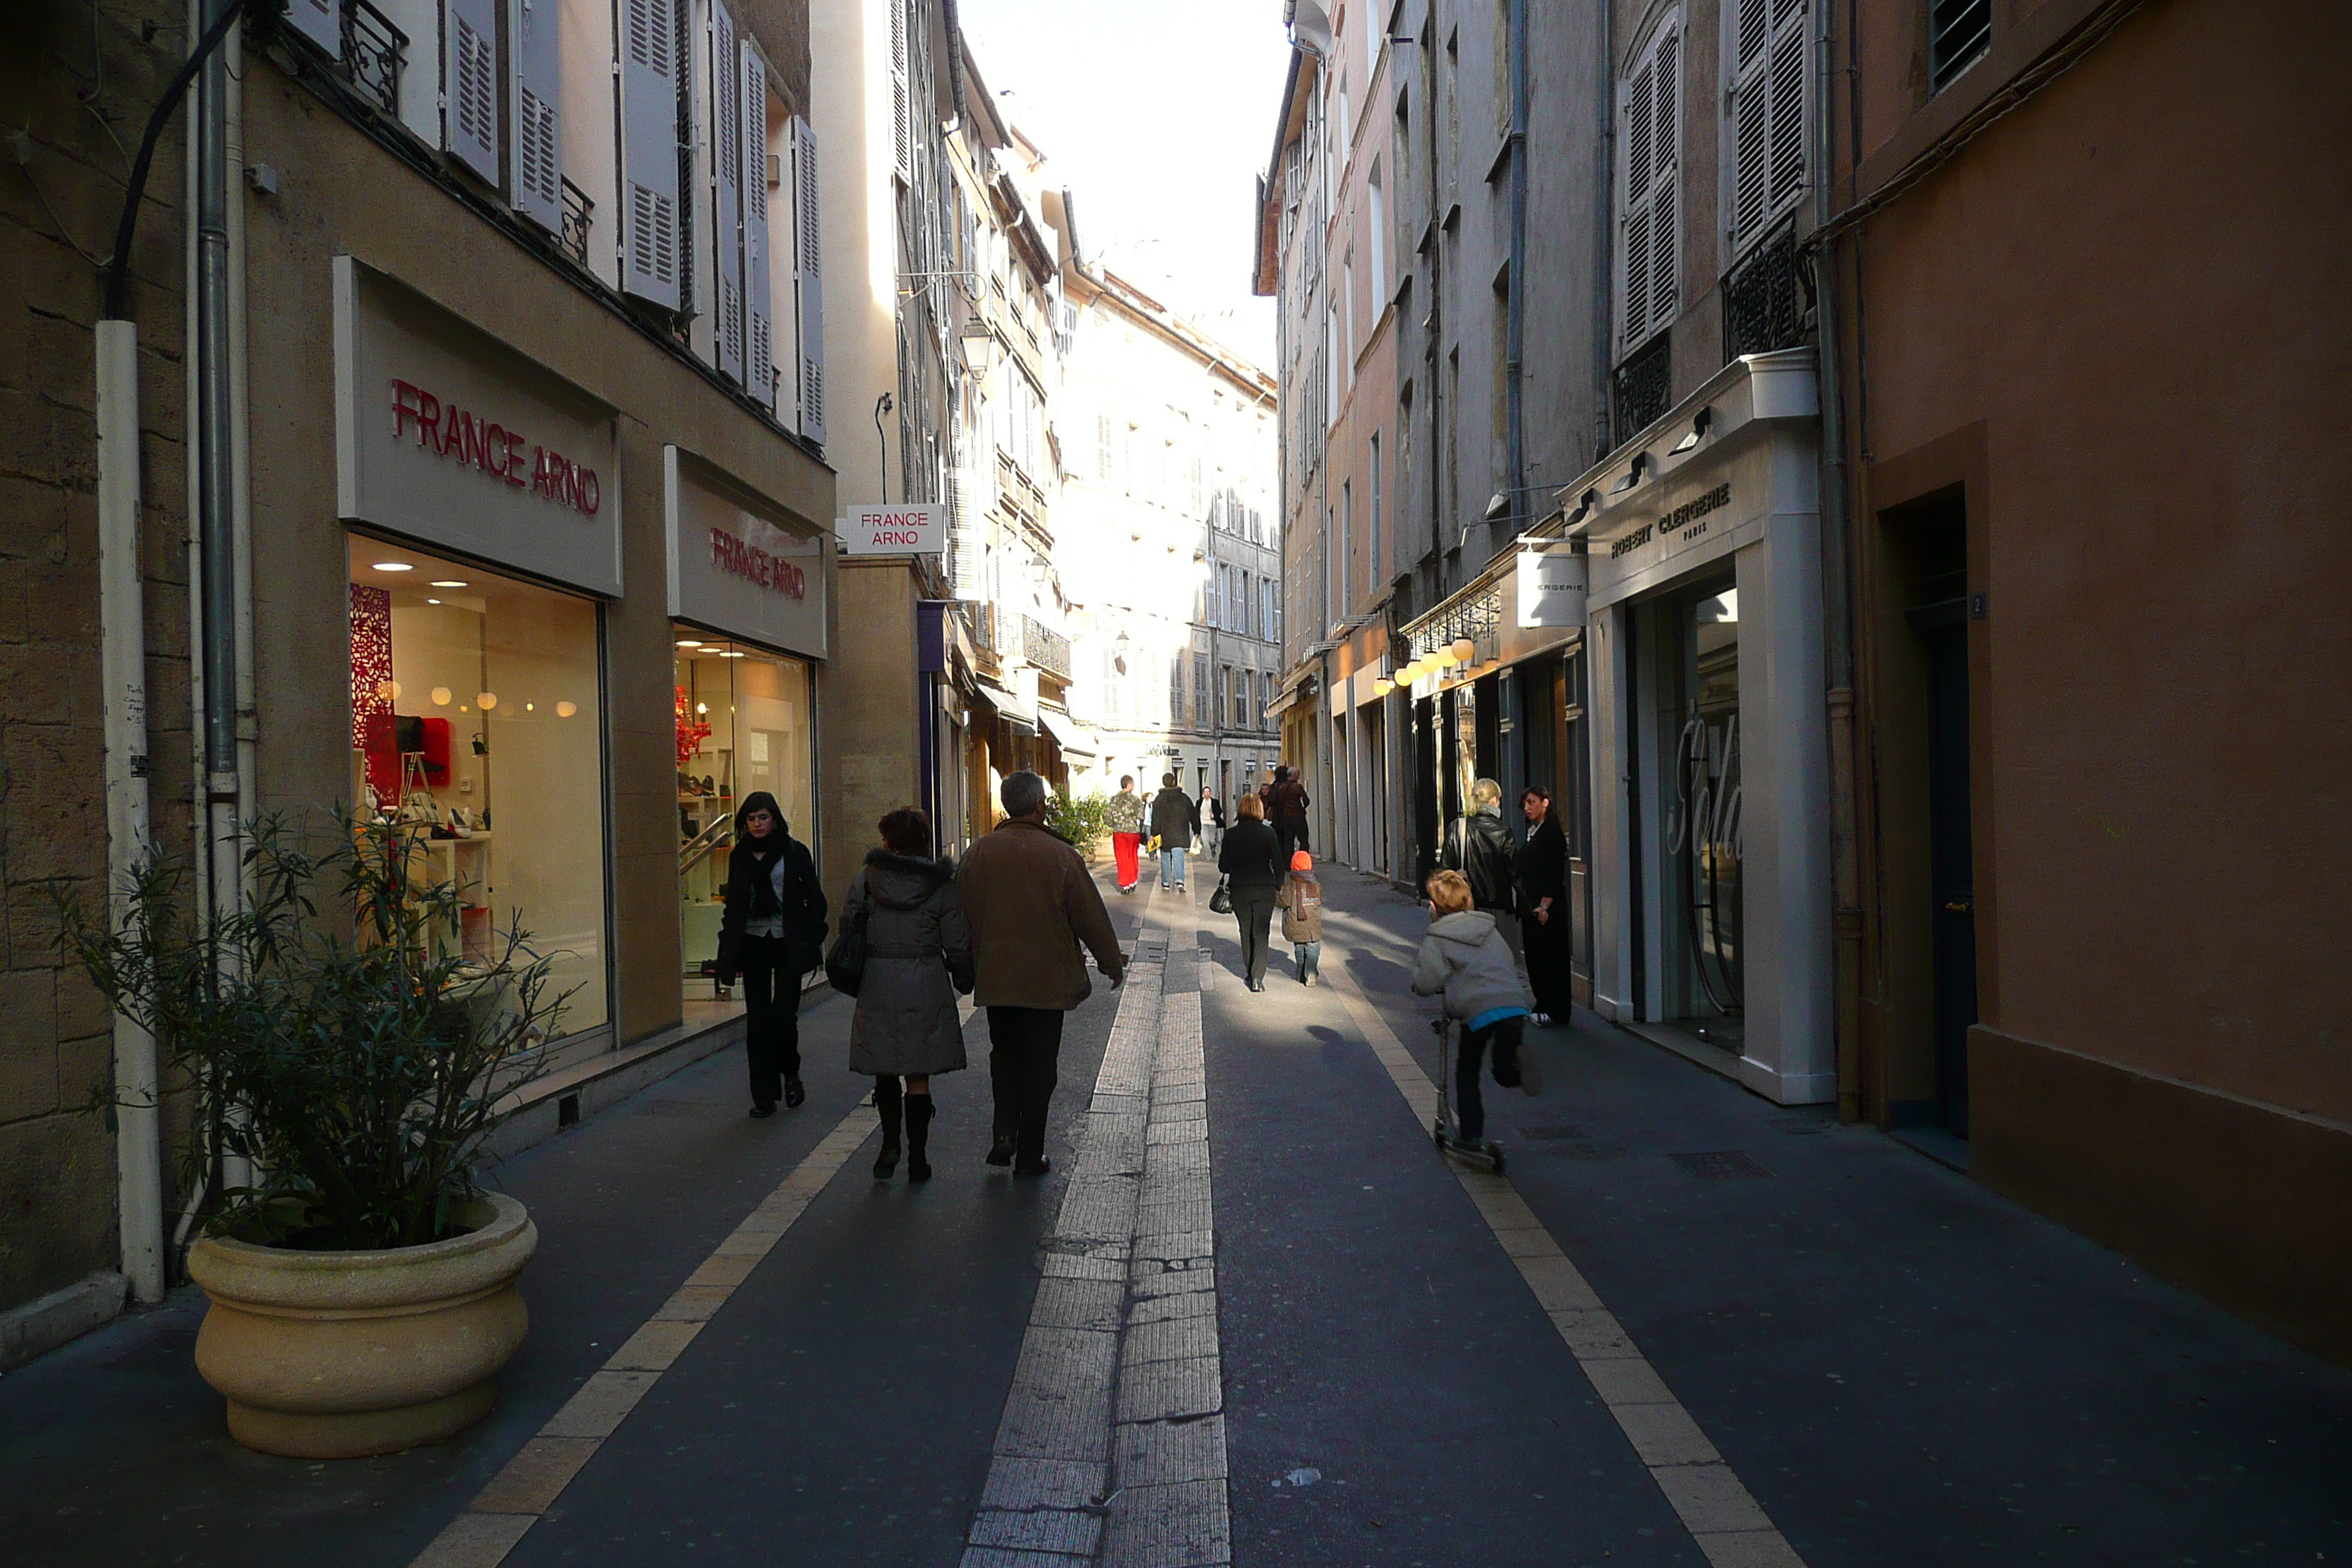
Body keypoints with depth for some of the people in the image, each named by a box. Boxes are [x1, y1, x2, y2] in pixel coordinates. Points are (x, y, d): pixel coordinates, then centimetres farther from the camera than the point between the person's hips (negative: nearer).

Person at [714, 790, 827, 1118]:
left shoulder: (794, 852, -2)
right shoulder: (739, 856, 9)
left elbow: (816, 901, 1)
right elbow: (732, 904, 14)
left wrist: (807, 941, -7)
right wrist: (729, 950, 8)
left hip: (787, 943, -3)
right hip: (753, 944, 3)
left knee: (783, 1014, -9)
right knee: (757, 1019, 3)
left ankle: (791, 1074, 18)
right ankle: (764, 1096, 10)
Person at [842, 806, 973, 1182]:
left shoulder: (866, 879, -3)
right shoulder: (941, 886, -4)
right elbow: (957, 944, -2)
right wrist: (963, 980, 15)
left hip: (877, 983, 0)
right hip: (926, 985, 0)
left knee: (884, 1070, 16)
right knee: (919, 1076, 6)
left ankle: (891, 1145, 6)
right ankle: (917, 1158, 10)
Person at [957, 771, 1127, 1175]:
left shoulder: (977, 854, -3)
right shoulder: (1060, 854, -13)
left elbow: (962, 915, 6)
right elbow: (1091, 915, -7)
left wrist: (972, 967, 21)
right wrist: (1113, 963, 7)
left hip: (995, 979, 3)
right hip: (1047, 981, -3)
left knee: (1004, 1054, 21)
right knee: (1039, 1065, 8)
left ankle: (1005, 1132, 5)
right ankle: (1029, 1156, 13)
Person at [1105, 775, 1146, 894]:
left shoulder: (1115, 799, 1)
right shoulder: (1136, 799, -4)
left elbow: (1107, 816, -1)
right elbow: (1141, 816, -11)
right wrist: (1141, 830, 0)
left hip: (1118, 832, 1)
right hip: (1133, 831, -1)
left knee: (1122, 859, 4)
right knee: (1133, 858, 14)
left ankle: (1125, 885, 0)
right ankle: (1133, 882, 19)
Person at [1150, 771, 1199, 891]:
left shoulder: (1159, 799, -3)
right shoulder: (1184, 798, 3)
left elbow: (1156, 818, -7)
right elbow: (1193, 816, 9)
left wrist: (1154, 834, -5)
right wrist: (1197, 831, 18)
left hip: (1165, 835, 0)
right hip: (1180, 836, 0)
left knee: (1165, 858, 14)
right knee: (1179, 859, -5)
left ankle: (1165, 882, 21)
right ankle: (1179, 881, -23)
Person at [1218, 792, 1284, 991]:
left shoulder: (1231, 834, -3)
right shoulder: (1267, 832, -7)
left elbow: (1223, 866, 0)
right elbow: (1277, 861, -6)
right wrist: (1280, 885, 5)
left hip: (1239, 889, 1)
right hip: (1264, 888, -1)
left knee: (1246, 932, 16)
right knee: (1261, 932, 2)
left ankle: (1249, 974, 22)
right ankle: (1257, 977, -10)